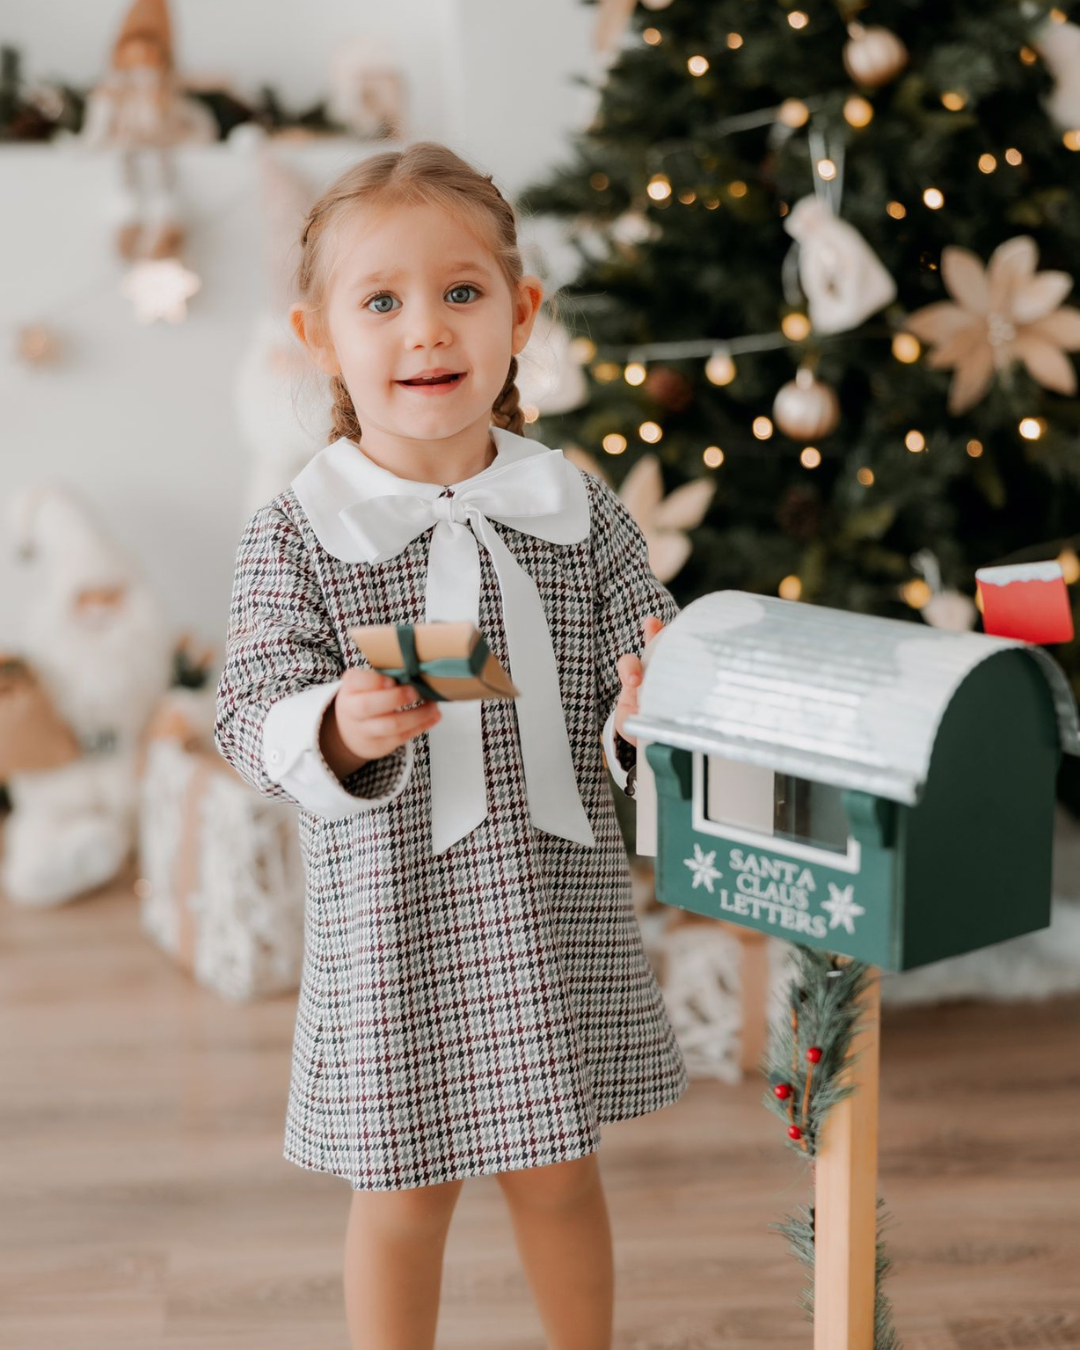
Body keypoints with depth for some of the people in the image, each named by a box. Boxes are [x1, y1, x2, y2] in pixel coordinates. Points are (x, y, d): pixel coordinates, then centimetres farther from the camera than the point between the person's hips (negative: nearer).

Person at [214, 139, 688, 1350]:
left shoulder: (577, 510, 0)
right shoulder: (297, 531, -8)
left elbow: (639, 663, 3)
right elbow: (252, 716, -10)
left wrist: (651, 694, -19)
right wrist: (339, 731, -31)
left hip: (557, 907, 3)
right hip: (391, 921, -2)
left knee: (560, 1174, 19)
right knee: (403, 1193, 12)